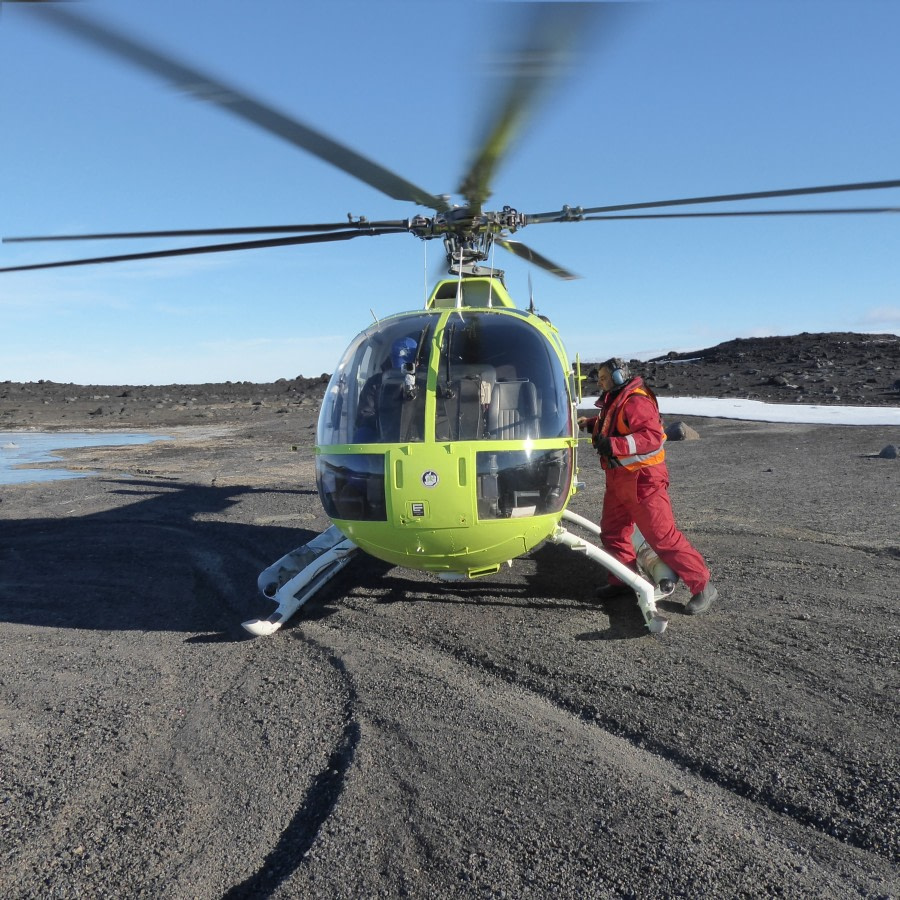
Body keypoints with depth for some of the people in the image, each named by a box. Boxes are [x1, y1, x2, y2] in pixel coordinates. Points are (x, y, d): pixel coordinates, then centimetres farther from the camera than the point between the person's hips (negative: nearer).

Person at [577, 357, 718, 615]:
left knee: (662, 536, -7)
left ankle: (702, 587, 3)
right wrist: (591, 423, 17)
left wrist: (614, 445, -34)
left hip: (642, 479, -10)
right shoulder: (614, 400, 12)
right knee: (612, 531, 14)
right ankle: (623, 579, 28)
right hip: (619, 479, 10)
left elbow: (653, 436, -29)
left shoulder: (635, 401, -19)